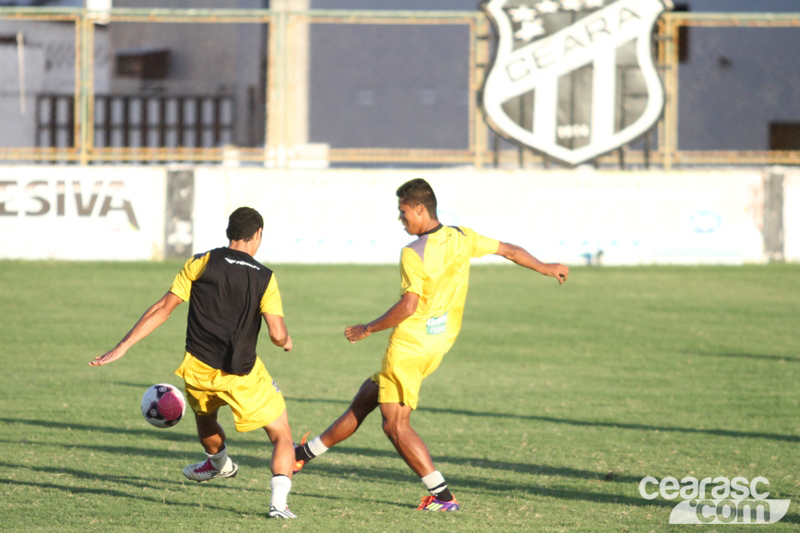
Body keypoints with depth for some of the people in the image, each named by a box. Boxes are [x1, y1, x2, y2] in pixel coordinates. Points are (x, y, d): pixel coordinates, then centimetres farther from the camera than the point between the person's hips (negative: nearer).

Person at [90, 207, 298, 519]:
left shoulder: (201, 263, 0)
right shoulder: (264, 278, -5)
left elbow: (163, 307, -4)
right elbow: (277, 334, -12)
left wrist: (122, 347, -2)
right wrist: (286, 342, 13)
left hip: (198, 369, 2)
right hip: (242, 375, -2)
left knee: (204, 418, 35)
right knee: (282, 437, 9)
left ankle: (220, 463, 60)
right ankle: (278, 502, -10)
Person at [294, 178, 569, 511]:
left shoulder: (413, 254, -19)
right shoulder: (461, 239, 2)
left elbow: (408, 306, -24)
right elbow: (509, 250, 12)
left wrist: (369, 329, -11)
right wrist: (545, 268, 28)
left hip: (409, 346, -9)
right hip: (438, 345, 9)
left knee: (395, 425, -2)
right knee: (365, 397, 17)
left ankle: (442, 495, -6)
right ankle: (305, 454, 29)